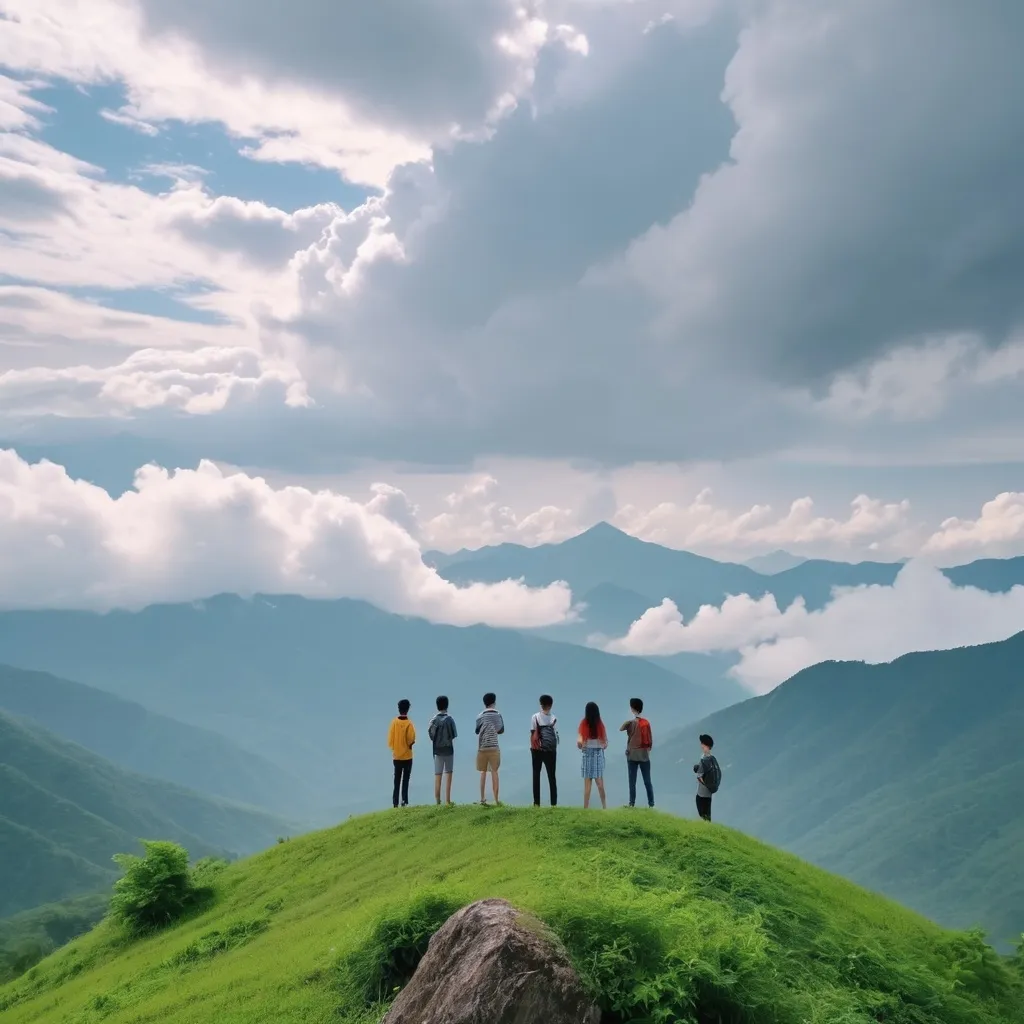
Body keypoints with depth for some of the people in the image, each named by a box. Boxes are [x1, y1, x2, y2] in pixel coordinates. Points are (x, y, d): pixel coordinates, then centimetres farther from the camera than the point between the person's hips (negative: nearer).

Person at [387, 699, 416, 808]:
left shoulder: (394, 722, -4)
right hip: (407, 756, -3)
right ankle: (404, 801, -7)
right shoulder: (409, 724, -13)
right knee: (405, 779, 2)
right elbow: (411, 740, -15)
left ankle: (396, 803, 9)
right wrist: (411, 743, 6)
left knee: (397, 780, 10)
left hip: (396, 755, 3)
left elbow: (390, 739, -3)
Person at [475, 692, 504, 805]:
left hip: (482, 747, 1)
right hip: (494, 747, 0)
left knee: (483, 772, 9)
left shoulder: (480, 716, -1)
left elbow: (477, 731, 6)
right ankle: (496, 799, 2)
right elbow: (501, 730, 8)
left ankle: (483, 798, 5)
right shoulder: (498, 714, 0)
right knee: (494, 772, 3)